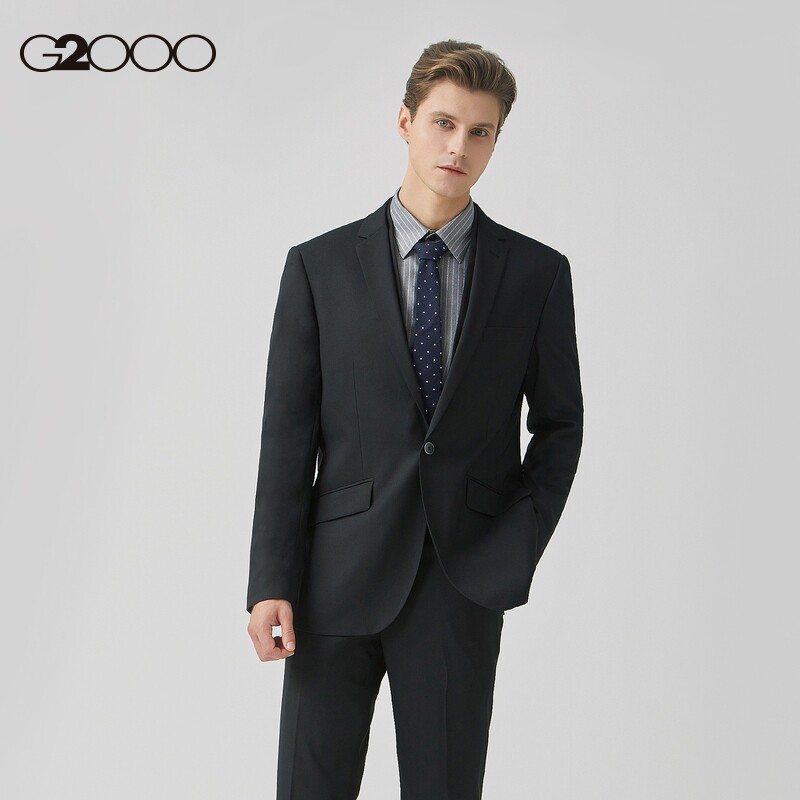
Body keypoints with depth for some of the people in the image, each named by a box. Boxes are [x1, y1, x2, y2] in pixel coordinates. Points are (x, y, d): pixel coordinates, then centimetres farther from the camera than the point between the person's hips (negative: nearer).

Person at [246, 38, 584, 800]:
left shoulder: (537, 273, 2)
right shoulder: (319, 266, 0)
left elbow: (559, 423, 10)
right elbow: (287, 434, -1)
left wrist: (516, 550, -3)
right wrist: (271, 583, -6)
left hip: (465, 583, 1)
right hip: (339, 577, 0)